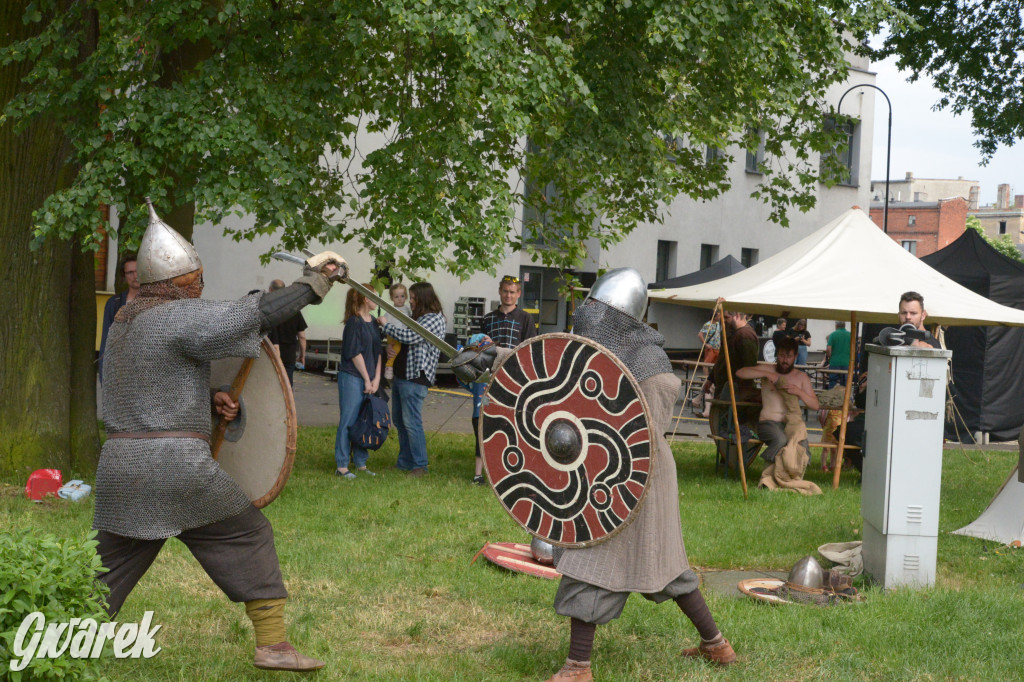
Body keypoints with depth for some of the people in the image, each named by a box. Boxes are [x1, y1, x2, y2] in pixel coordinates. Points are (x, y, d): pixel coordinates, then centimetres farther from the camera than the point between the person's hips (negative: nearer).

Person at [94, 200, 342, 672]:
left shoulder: (123, 324, 17)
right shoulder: (179, 316, -10)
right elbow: (255, 315, -13)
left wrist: (209, 399, 10)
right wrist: (312, 283, -3)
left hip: (121, 467, 7)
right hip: (178, 466, -7)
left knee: (109, 568, 15)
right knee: (249, 538, 9)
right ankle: (272, 643, 11)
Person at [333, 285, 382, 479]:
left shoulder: (372, 322, 14)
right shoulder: (354, 322, -11)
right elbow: (354, 353, -13)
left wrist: (376, 379, 3)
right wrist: (367, 379, -9)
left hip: (369, 381, 8)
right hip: (352, 378, -8)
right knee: (348, 421, -5)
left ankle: (360, 463, 18)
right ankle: (342, 466, 0)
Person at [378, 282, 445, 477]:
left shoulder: (434, 319, -13)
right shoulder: (418, 317, 19)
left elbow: (408, 337, -22)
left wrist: (385, 324, -9)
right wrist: (391, 349, 3)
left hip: (415, 377, -10)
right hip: (401, 374, 10)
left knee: (411, 421, -9)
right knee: (398, 420, 13)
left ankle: (420, 465, -3)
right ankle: (405, 462, 22)